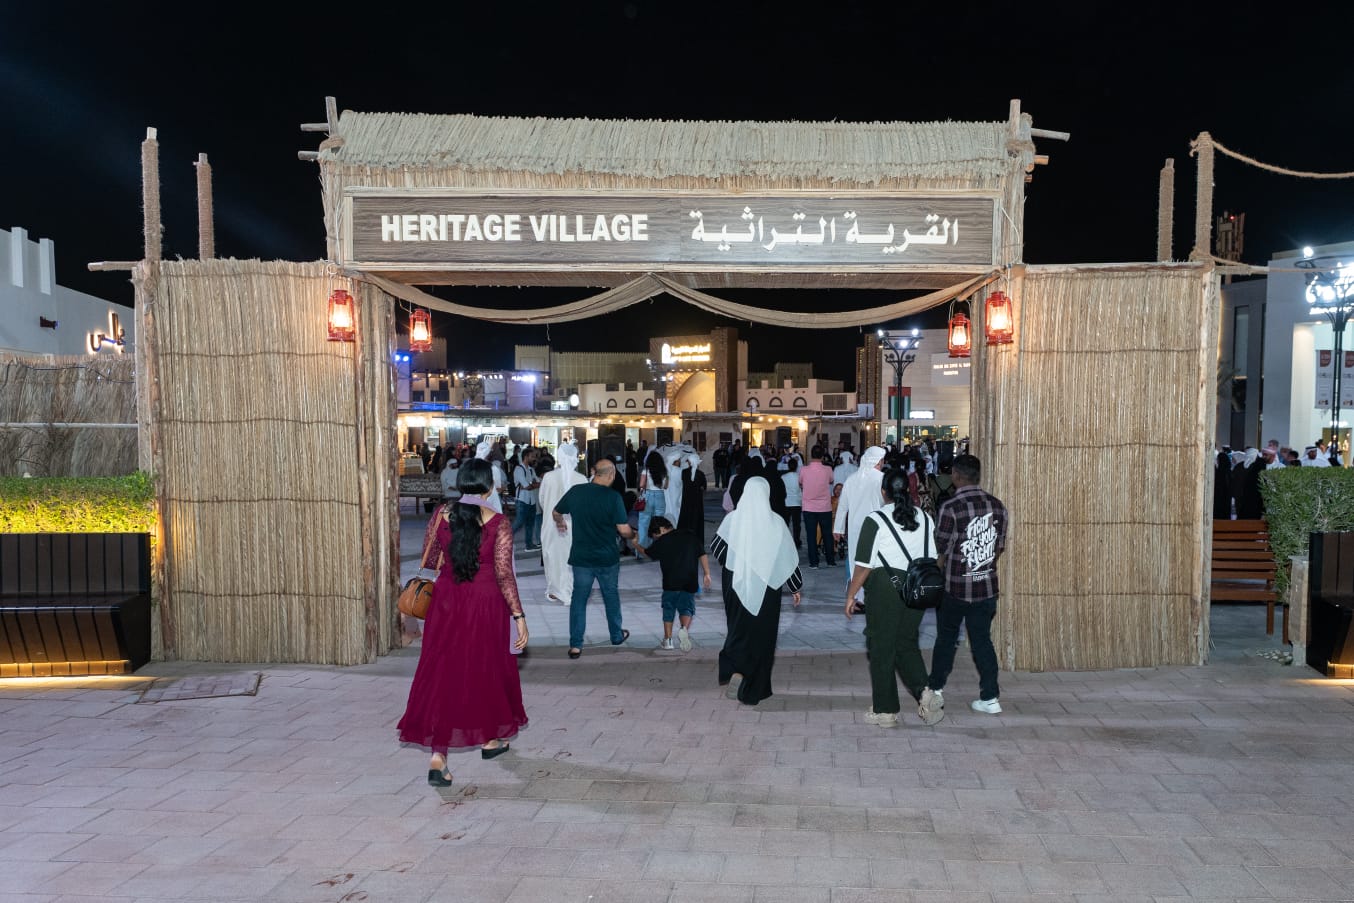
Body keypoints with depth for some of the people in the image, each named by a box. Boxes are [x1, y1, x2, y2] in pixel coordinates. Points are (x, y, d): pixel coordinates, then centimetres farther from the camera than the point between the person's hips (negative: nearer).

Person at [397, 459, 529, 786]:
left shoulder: (442, 513, -5)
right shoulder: (498, 523, -13)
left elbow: (429, 560, 5)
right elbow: (504, 574, -15)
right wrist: (519, 616, -10)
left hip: (447, 602, 2)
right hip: (486, 604, -2)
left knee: (442, 672, 6)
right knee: (487, 667, 17)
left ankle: (438, 757, -2)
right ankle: (489, 738, 34)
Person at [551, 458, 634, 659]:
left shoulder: (575, 491, -5)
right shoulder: (613, 497, -16)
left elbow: (555, 513, 11)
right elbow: (624, 530, -17)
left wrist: (560, 524, 33)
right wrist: (632, 534, 7)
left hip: (581, 557, 1)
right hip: (607, 559, -1)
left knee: (578, 600, 9)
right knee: (611, 596, 18)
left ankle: (575, 645, 7)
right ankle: (617, 635, 35)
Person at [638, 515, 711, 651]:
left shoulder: (662, 542, 1)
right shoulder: (691, 537, 10)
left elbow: (646, 552, 16)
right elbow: (703, 555, 7)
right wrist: (707, 574, 8)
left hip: (670, 582, -2)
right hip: (690, 582, 2)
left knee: (668, 609, 13)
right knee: (687, 608, 9)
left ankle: (667, 640, 16)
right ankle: (684, 629, -20)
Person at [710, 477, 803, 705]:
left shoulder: (732, 519, -8)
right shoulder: (775, 522, -10)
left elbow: (716, 548, -2)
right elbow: (787, 557, -4)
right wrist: (795, 588, 7)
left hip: (736, 585, 1)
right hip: (766, 588, -1)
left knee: (739, 628, 18)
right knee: (761, 633, 9)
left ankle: (735, 671, 0)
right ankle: (753, 690, 11)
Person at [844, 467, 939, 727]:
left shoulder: (875, 520, -10)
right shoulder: (925, 518, 7)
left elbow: (864, 564, -11)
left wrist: (851, 595, -2)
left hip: (885, 588, -5)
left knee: (882, 648, 7)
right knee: (907, 643, 18)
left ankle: (885, 711, 14)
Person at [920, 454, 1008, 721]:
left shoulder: (951, 508, -17)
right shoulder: (997, 505, -1)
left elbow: (940, 550, -12)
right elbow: (1000, 547, 8)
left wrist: (936, 574, 7)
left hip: (955, 588, -4)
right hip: (987, 586, 4)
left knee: (946, 639, 13)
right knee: (982, 641, 13)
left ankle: (935, 690, 25)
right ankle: (990, 697, 15)